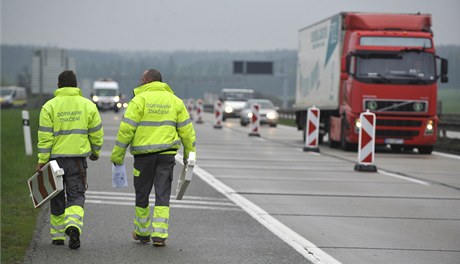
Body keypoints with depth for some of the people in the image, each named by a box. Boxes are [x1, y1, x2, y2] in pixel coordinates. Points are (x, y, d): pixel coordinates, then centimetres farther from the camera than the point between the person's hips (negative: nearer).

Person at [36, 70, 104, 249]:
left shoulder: (49, 106, -4)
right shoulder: (88, 105, 2)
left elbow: (45, 136, -9)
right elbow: (96, 133, 6)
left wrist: (42, 161, -6)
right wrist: (95, 152, 22)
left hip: (55, 158, 0)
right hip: (78, 158, 0)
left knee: (57, 198, 13)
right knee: (76, 195, 3)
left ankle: (58, 235, 21)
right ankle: (73, 225, -23)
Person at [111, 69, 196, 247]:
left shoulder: (139, 100, -5)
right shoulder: (174, 101, 8)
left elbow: (126, 130, -8)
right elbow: (186, 129, 8)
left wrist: (117, 155, -2)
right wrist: (189, 153, 16)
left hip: (144, 154, -2)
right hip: (167, 154, 2)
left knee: (142, 195, 12)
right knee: (163, 195, 3)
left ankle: (142, 233, 24)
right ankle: (159, 235, -5)